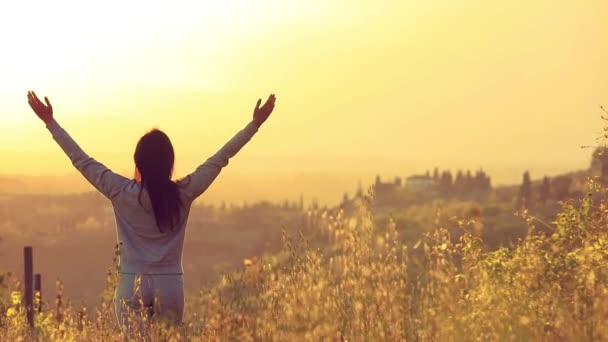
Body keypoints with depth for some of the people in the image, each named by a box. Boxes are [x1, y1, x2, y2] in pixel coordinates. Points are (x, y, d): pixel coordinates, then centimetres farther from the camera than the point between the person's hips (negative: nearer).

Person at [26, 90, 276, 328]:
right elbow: (220, 158, 4)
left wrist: (50, 122, 9)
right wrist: (255, 124, 13)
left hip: (132, 285, -1)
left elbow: (82, 160, 0)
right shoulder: (184, 193, -4)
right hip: (169, 286, 1)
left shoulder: (122, 193, -7)